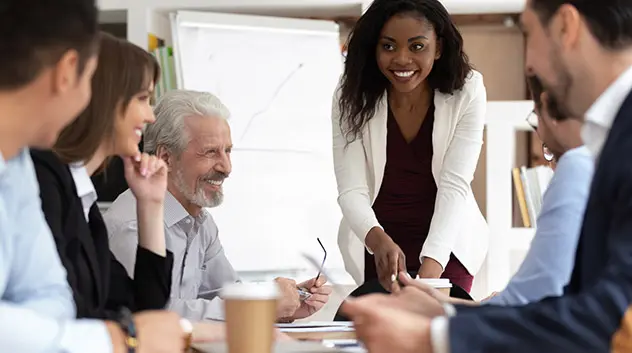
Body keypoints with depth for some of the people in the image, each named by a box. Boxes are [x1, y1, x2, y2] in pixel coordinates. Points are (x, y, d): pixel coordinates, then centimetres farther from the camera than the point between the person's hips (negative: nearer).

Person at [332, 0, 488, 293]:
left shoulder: (466, 92, -17)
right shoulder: (353, 96, -16)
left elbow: (454, 186, -23)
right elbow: (351, 191, -21)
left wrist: (429, 271, -38)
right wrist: (379, 241, -43)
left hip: (446, 244, 0)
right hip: (375, 246, 1)